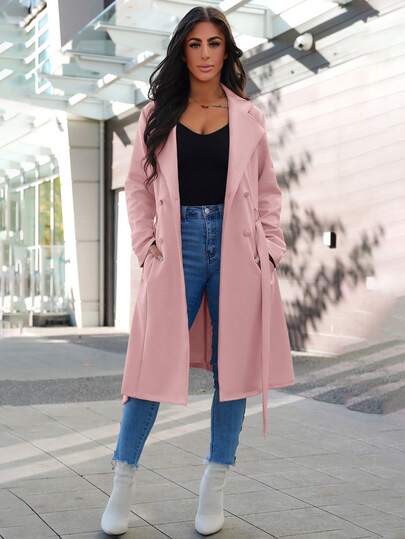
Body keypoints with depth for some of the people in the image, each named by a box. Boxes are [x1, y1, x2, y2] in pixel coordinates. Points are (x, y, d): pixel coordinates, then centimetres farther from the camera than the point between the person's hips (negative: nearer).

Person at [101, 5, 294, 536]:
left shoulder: (247, 116, 9)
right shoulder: (159, 114, 9)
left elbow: (267, 191, 12)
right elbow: (137, 185, 10)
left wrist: (270, 250, 0)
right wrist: (146, 246, -2)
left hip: (235, 249, 1)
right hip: (178, 245, -1)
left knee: (232, 366, 3)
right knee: (156, 363, -2)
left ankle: (214, 489, 15)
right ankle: (122, 486, 10)